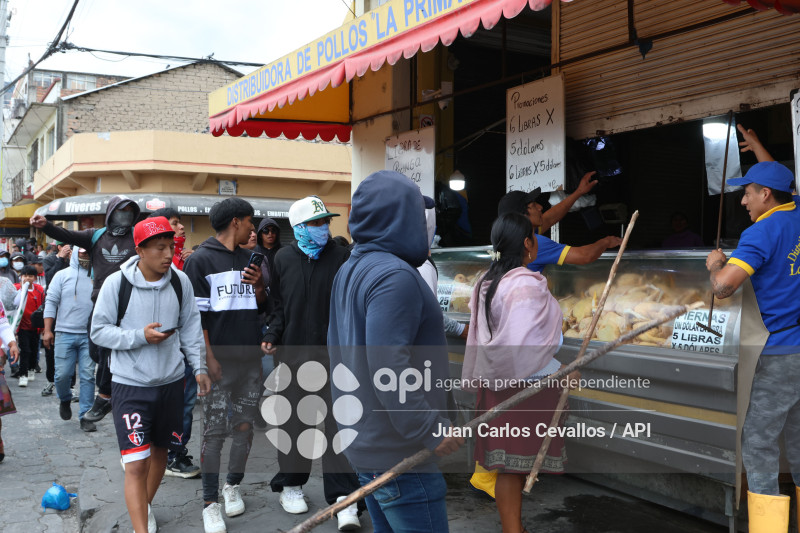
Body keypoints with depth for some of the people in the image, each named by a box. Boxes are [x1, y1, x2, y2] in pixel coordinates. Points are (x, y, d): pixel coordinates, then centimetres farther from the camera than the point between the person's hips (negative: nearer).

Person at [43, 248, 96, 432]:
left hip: (90, 335, 0)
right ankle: (65, 399, 32)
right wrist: (47, 330, -2)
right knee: (62, 374, 1)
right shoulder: (63, 275, 6)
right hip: (65, 333, 0)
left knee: (88, 375, -1)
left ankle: (85, 416, 7)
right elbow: (51, 302, 5)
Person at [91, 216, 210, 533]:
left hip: (170, 381, 4)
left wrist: (199, 367, 4)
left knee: (160, 450, 19)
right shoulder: (116, 283, -13)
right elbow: (99, 331, -8)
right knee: (136, 465, -9)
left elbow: (190, 327, 7)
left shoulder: (180, 281, -3)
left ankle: (145, 507, 43)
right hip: (130, 385, -4)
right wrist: (140, 336, -20)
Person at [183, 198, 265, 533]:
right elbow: (196, 314, -6)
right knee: (214, 431, -2)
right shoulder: (201, 260, -2)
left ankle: (233, 487, 27)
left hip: (250, 359, 5)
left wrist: (259, 286, -3)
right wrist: (208, 358, -12)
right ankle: (210, 503, 6)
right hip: (219, 361, -5)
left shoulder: (250, 260, 13)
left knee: (244, 427, 10)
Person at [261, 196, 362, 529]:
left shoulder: (341, 257, 1)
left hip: (333, 353, -1)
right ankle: (291, 484, 29)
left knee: (337, 422, -2)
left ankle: (343, 497, 4)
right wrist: (272, 336, -6)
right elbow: (278, 305, 9)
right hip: (293, 352, 1)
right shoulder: (283, 259, 4)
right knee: (294, 421, 11)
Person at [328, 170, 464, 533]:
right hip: (399, 452, -10)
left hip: (362, 443, 10)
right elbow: (388, 366, -26)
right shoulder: (395, 276, -19)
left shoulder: (349, 272, 12)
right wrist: (431, 429, -20)